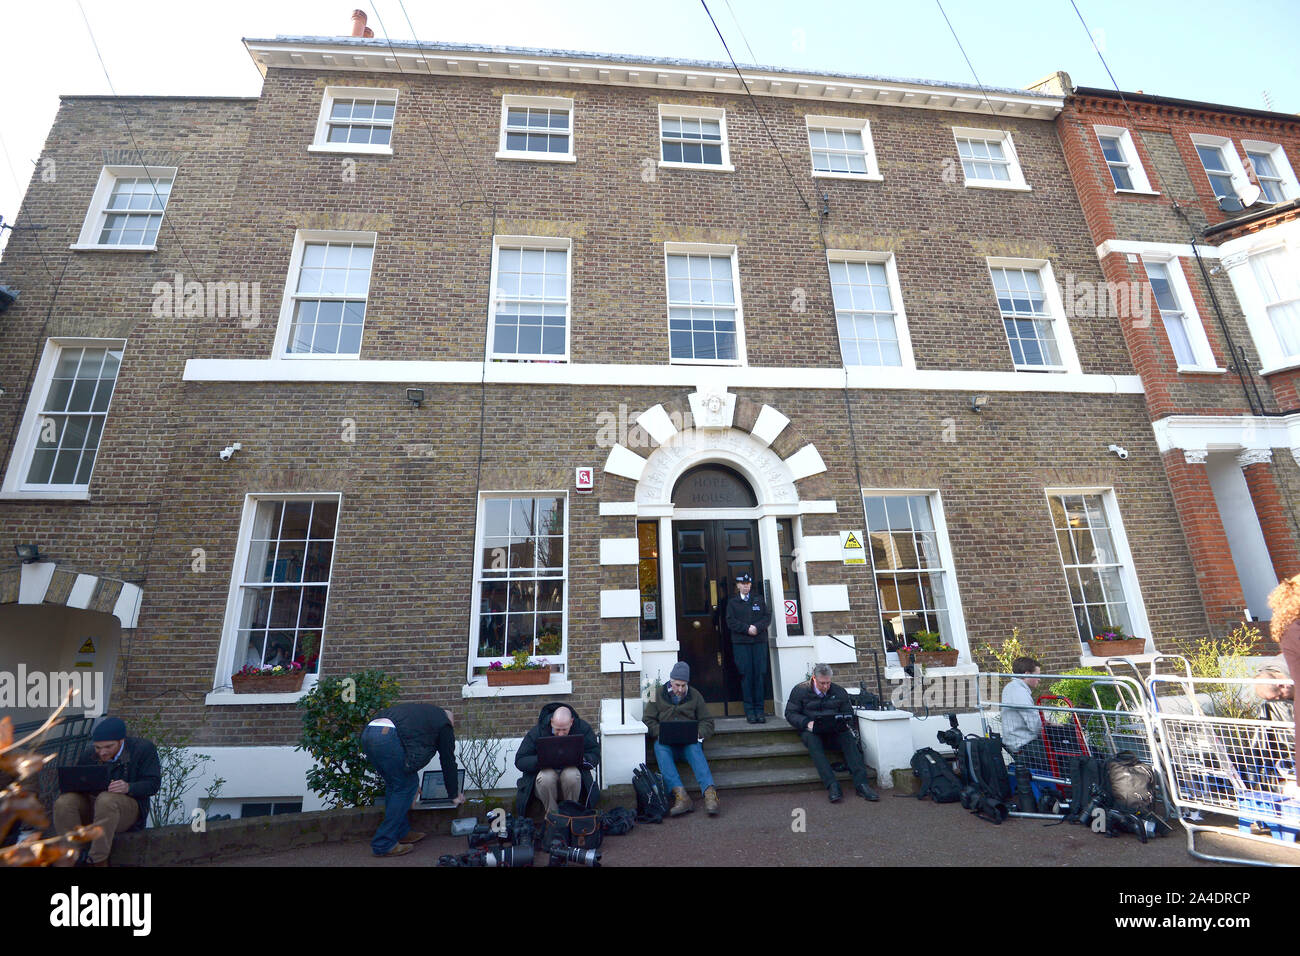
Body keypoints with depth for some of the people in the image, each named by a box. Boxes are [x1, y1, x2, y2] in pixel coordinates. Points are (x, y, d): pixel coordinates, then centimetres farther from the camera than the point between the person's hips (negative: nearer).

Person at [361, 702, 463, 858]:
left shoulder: (425, 712, 36)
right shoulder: (445, 724, 17)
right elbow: (448, 761, 20)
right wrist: (455, 795, 33)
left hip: (367, 733, 8)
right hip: (388, 736, -8)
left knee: (393, 784, 23)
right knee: (406, 786, 8)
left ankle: (401, 832, 33)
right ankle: (383, 844, 13)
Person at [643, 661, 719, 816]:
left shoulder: (695, 695, 13)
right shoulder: (659, 695, 11)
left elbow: (707, 722, 13)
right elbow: (647, 720, 8)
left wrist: (697, 734, -8)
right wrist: (661, 733, -11)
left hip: (689, 742, 0)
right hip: (666, 742, 0)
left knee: (694, 748, -35)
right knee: (659, 748, -34)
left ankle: (709, 792, -48)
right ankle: (680, 795, -44)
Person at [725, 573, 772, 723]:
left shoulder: (759, 599, 15)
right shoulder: (732, 602, 9)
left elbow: (767, 616, 6)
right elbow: (731, 621, -1)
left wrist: (757, 627, -10)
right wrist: (747, 629, -13)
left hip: (759, 641, 2)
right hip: (741, 644, -2)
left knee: (760, 674, -2)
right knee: (746, 675, -4)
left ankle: (760, 709, 5)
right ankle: (749, 711, 2)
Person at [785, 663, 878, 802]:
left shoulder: (839, 691, 9)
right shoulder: (800, 690, 0)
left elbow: (848, 713, 17)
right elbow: (790, 713, -1)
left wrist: (845, 724, -6)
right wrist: (807, 723, -18)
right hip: (810, 730, -2)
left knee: (849, 737, -27)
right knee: (813, 741, -35)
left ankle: (861, 783, -30)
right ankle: (832, 786, -40)